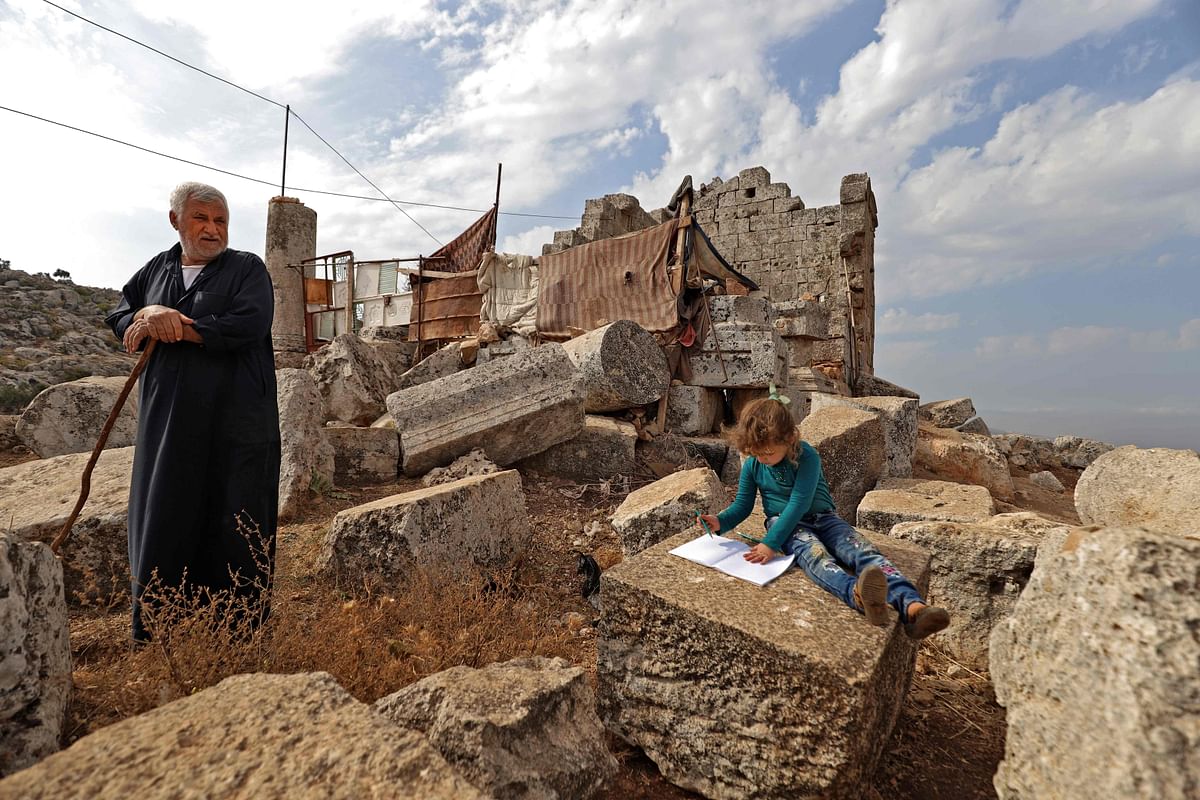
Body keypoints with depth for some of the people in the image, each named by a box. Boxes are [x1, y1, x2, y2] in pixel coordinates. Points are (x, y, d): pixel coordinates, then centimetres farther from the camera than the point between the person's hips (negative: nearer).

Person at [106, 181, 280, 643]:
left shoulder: (248, 268, 1)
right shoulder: (155, 271, 17)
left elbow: (248, 326, -14)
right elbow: (118, 320, 14)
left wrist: (173, 326, -10)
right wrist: (149, 314, -8)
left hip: (235, 425, -5)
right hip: (166, 421, 5)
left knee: (234, 523, 0)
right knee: (164, 516, 10)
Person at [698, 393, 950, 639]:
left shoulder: (807, 457, -14)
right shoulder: (752, 466, -1)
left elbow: (799, 504, -22)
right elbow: (743, 505, 8)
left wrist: (770, 543, -29)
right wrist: (720, 522, -15)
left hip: (822, 517, 1)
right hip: (784, 521, -1)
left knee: (864, 551, -25)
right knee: (814, 554, -34)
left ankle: (912, 607, -47)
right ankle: (857, 594, -67)